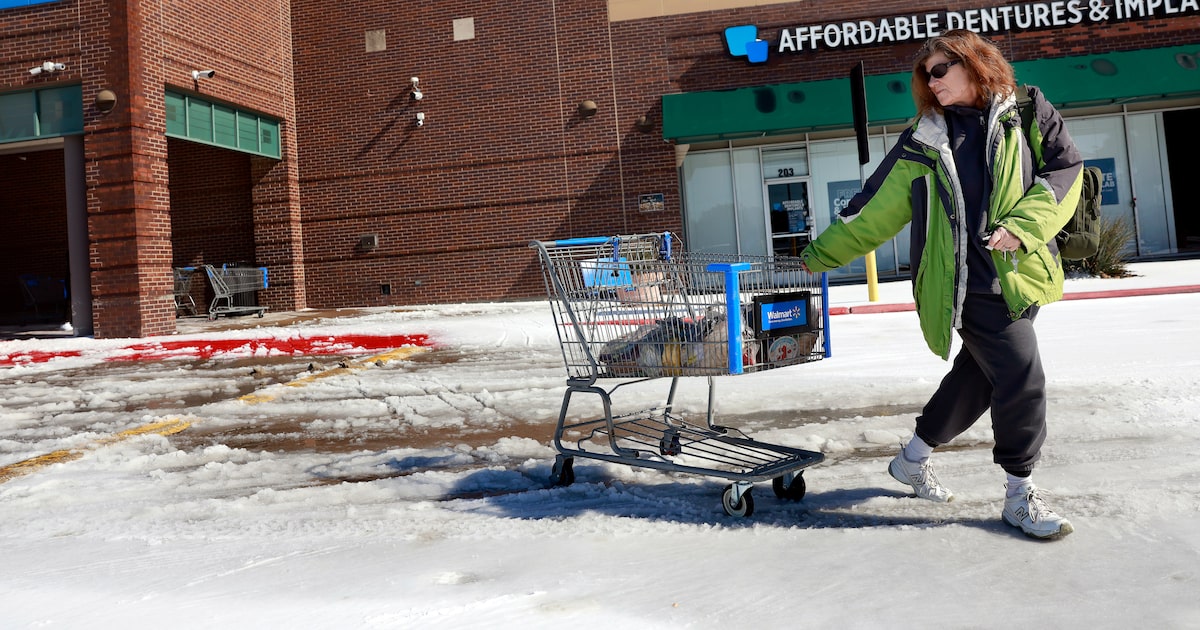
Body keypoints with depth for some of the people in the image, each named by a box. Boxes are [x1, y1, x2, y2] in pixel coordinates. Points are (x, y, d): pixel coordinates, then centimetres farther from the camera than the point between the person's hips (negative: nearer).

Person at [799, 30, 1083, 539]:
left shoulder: (1028, 115, 8)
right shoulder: (924, 142, 3)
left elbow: (1066, 170, 3)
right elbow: (875, 211, 7)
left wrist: (1022, 225, -13)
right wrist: (823, 253, 8)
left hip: (1019, 277, 4)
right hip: (969, 283, -3)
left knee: (976, 375, 12)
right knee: (1021, 378, -12)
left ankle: (912, 458, 33)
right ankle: (1021, 496, 6)